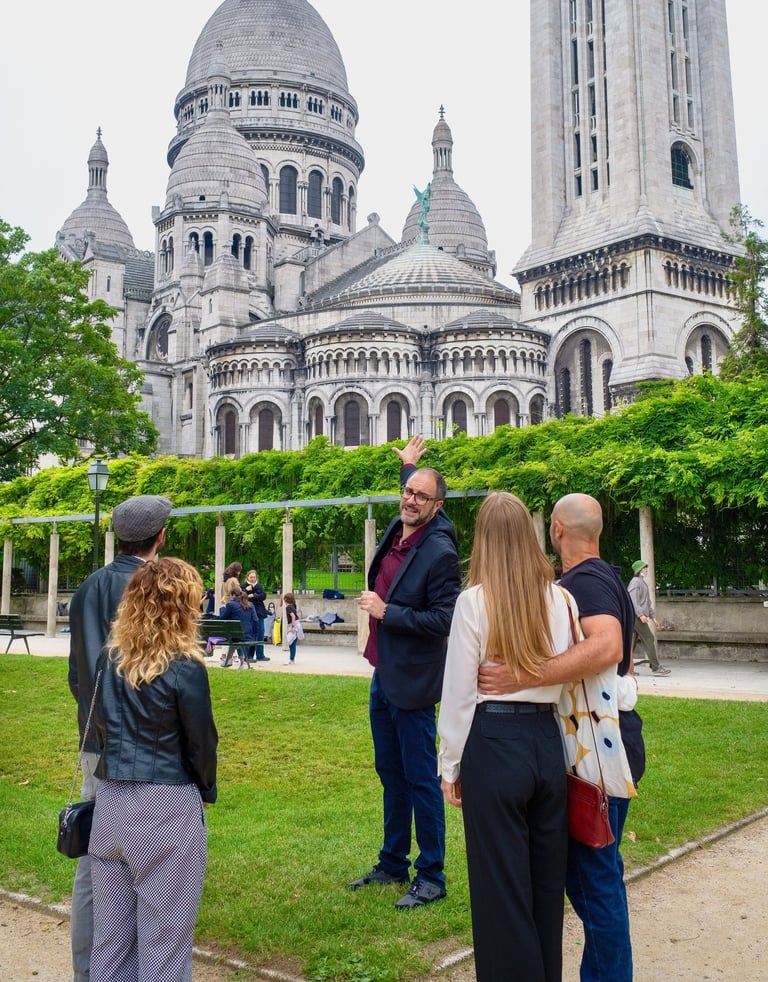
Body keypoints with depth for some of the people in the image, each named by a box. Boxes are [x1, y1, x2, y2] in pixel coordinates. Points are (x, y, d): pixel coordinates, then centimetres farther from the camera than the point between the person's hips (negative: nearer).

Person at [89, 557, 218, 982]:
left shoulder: (109, 660, 1)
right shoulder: (185, 668, -14)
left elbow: (101, 728, 10)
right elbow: (201, 741, -8)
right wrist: (207, 789, 10)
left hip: (111, 802, 5)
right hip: (167, 810, -5)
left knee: (110, 934, 17)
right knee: (163, 940, 7)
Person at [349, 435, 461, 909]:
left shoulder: (439, 552, -18)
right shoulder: (397, 530, 5)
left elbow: (443, 620, -22)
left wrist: (387, 612, -20)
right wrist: (408, 468, 36)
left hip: (412, 682, -9)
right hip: (384, 674, 9)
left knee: (421, 780, 2)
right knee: (391, 775, 19)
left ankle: (431, 878, 16)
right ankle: (393, 864, 34)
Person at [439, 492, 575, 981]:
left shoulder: (475, 600, -9)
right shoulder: (561, 600, 0)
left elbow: (459, 693, -6)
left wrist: (451, 765, 3)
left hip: (494, 743, -4)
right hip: (549, 740, 4)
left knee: (501, 885, 8)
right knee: (547, 881, 18)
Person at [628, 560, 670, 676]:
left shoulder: (643, 583, 24)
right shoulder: (635, 582, -8)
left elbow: (647, 603, 28)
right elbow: (633, 600, -19)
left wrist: (653, 616, 22)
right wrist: (640, 614, -27)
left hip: (640, 616, 10)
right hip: (636, 615, -10)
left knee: (632, 641, 7)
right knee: (649, 639, -10)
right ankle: (656, 667, -9)